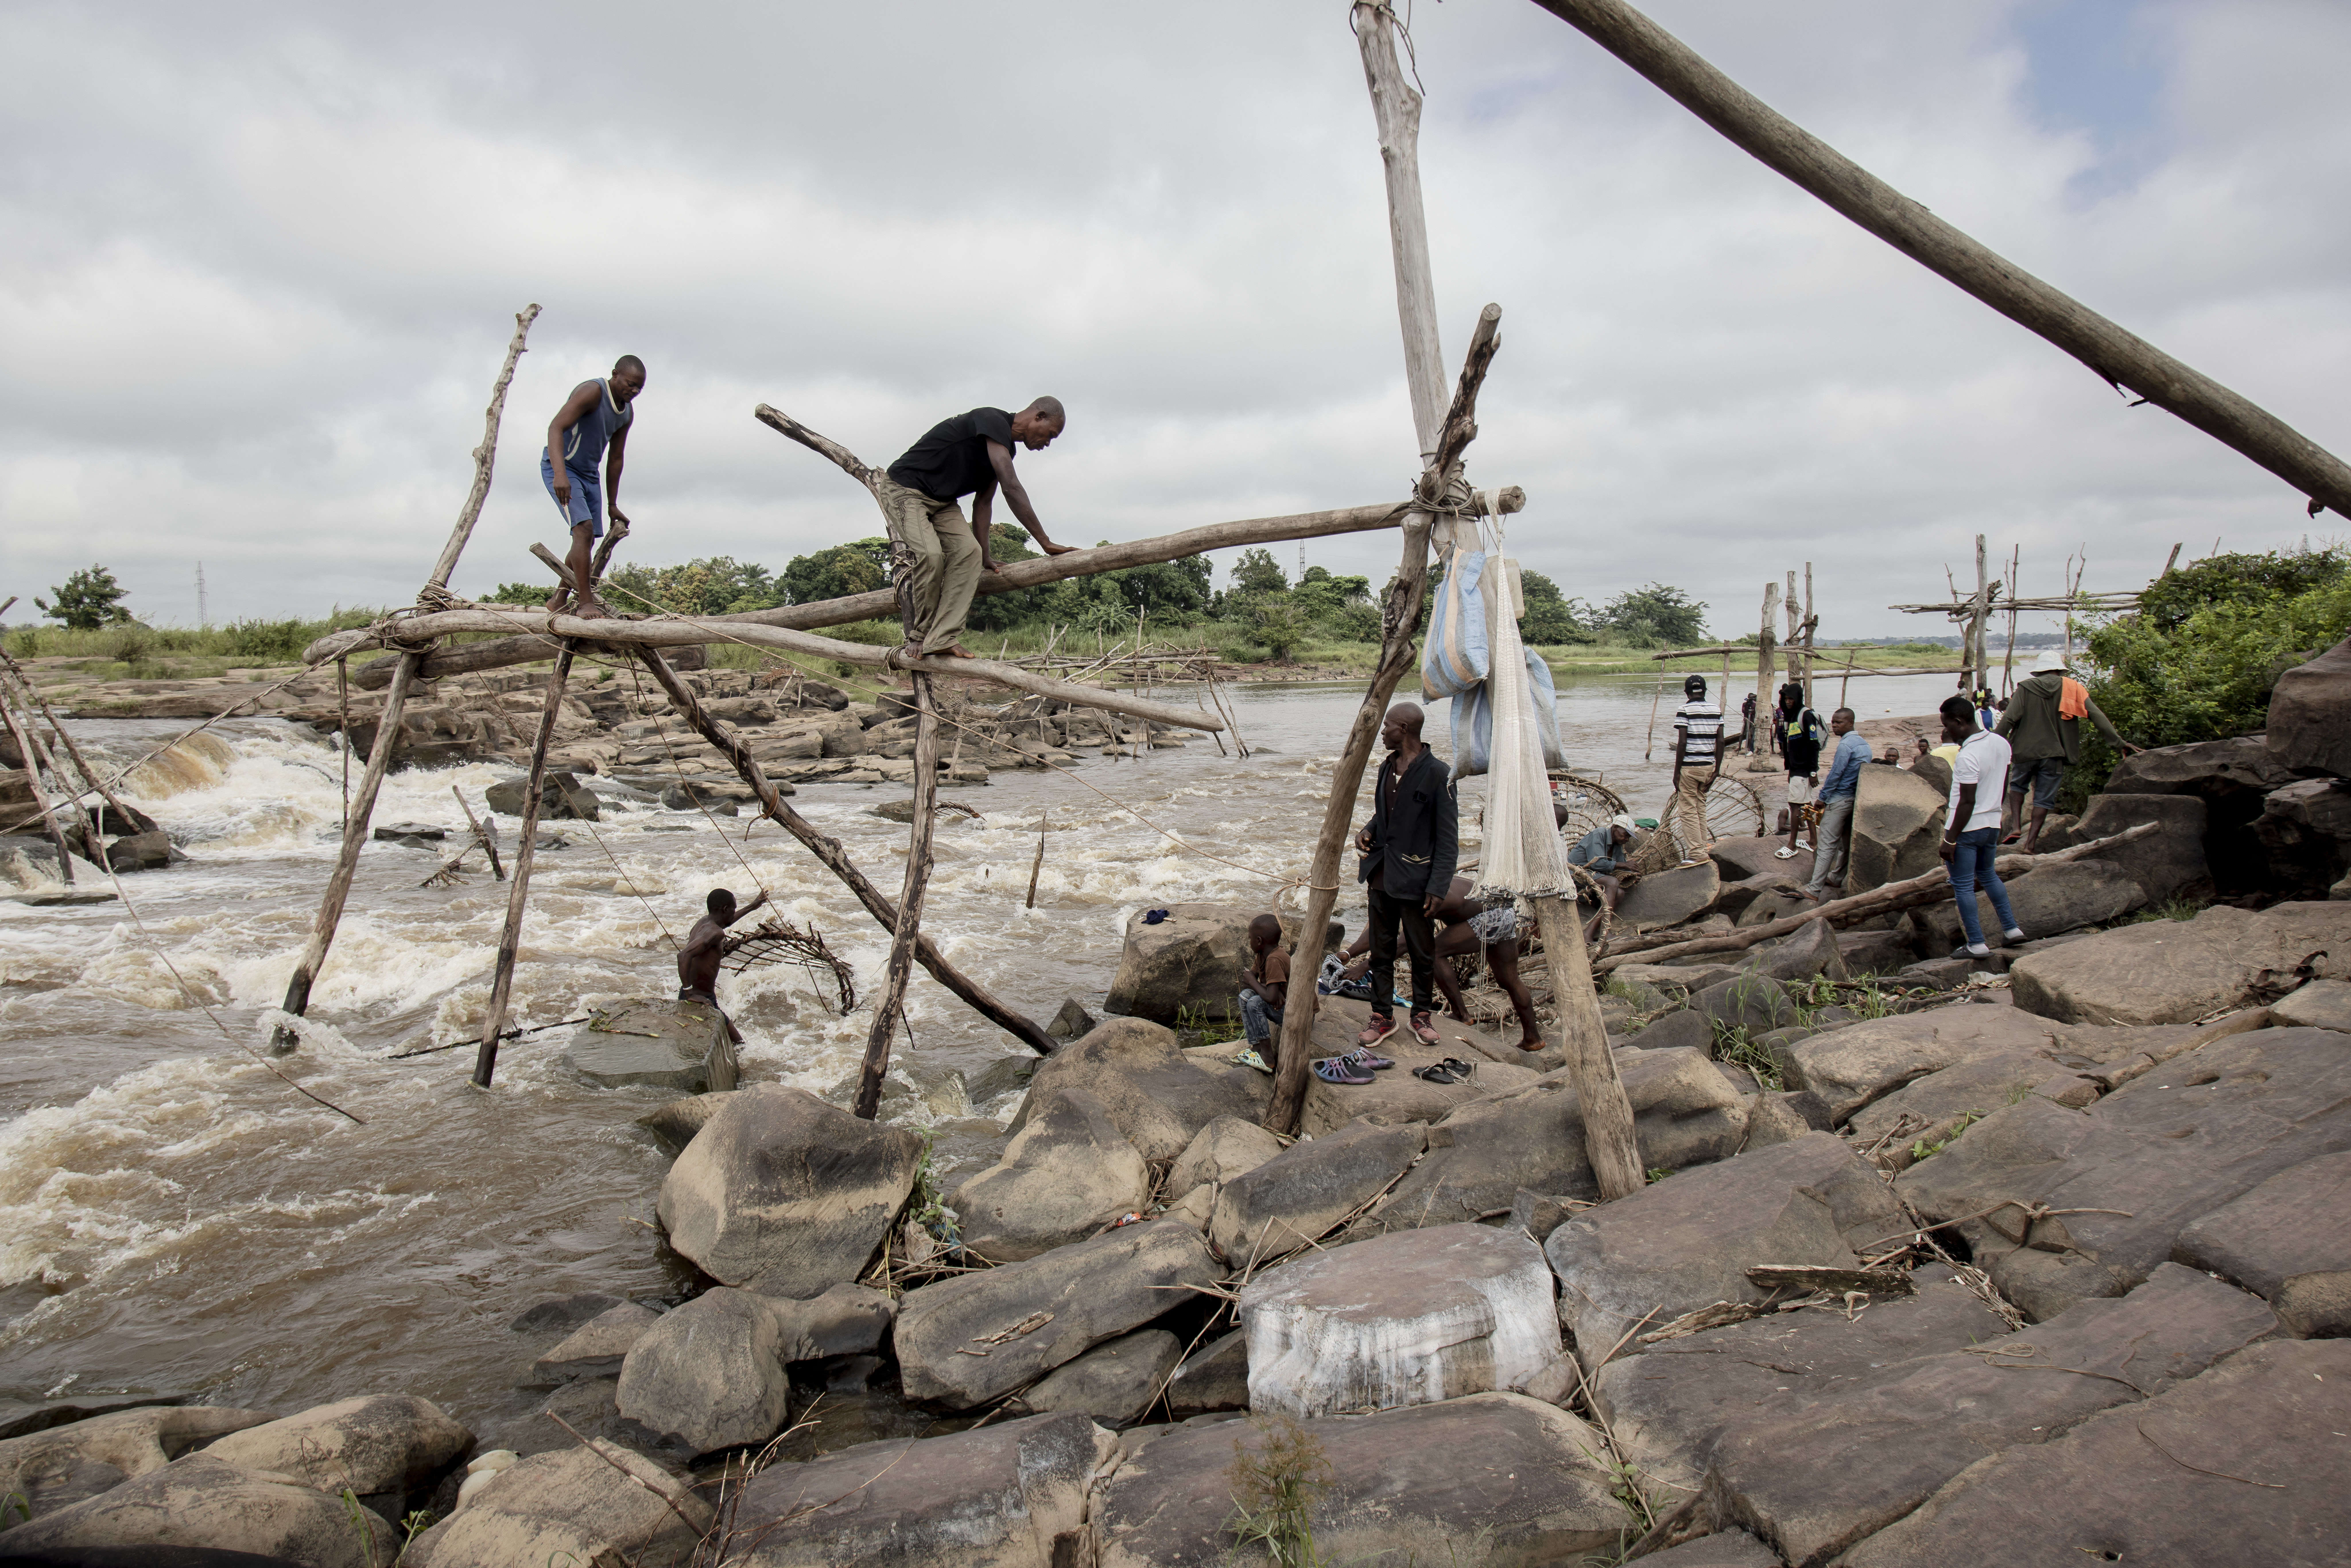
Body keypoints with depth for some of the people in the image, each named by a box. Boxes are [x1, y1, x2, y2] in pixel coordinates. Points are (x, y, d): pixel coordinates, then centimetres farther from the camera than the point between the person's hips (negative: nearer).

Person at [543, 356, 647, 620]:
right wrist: (560, 474, -46)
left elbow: (615, 459, 13)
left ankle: (558, 601, 23)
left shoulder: (627, 413, 5)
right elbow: (556, 427, -31)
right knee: (584, 528, -22)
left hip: (590, 475, 8)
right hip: (561, 468, -8)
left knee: (587, 540, 9)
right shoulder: (592, 392, -20)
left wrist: (612, 505, 14)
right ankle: (586, 604, -23)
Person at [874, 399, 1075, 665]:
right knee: (930, 555, -27)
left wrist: (984, 558, 6)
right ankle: (918, 637, -7)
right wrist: (1045, 543, -28)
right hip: (904, 490, -9)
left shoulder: (1004, 448, 8)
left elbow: (983, 502, 11)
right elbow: (1012, 489, -29)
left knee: (969, 551, -14)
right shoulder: (994, 422, -22)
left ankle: (943, 638, -19)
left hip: (942, 502, 9)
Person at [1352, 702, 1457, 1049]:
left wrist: (1438, 887, -16)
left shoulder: (1437, 774, -13)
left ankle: (1422, 1014, 24)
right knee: (1381, 951, 11)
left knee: (1422, 953, 7)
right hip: (1383, 875, 6)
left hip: (1416, 878, -6)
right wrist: (1369, 829, 2)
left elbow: (1448, 838, -13)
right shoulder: (1387, 768, 10)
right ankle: (1382, 1016, 21)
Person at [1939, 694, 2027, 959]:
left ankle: (1976, 945, 6)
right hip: (1993, 824, 9)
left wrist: (1950, 840, -18)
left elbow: (1967, 803, -24)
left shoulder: (1967, 756, -25)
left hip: (1967, 828, -9)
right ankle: (2011, 929, 29)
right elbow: (2004, 784, 13)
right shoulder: (2001, 744, 2)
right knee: (1988, 875, 26)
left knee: (1963, 886, 2)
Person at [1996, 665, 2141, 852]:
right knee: (2044, 799, 7)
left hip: (2025, 751, -1)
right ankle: (2031, 843, 4)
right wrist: (2118, 743, -2)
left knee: (2017, 786, 23)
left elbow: (2009, 719, -10)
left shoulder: (2025, 688, -1)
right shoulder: (2073, 689, 3)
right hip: (2054, 755, 1)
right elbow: (2097, 717, -3)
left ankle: (2015, 825, 5)